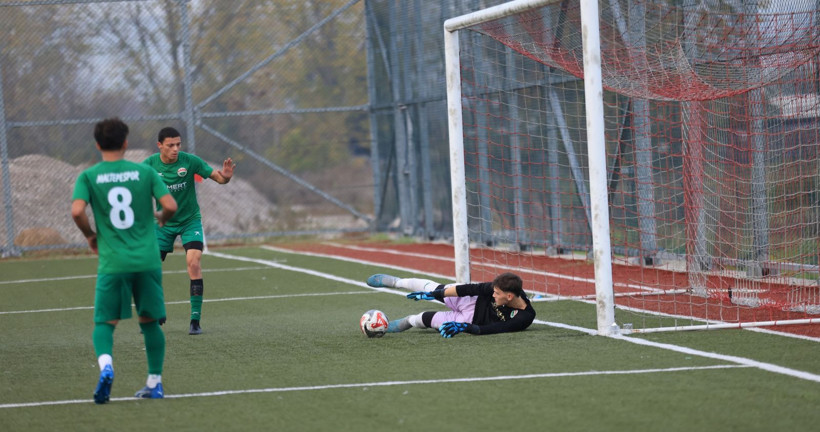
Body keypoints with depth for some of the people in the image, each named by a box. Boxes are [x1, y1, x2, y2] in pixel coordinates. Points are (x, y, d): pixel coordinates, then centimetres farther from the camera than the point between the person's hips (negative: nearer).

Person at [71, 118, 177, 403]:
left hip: (112, 262, -1)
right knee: (149, 321, 14)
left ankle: (105, 366, -25)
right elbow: (170, 205, -5)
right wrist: (161, 219, 18)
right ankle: (154, 383, 15)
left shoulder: (88, 177, 1)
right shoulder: (145, 172, 3)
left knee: (104, 323, 4)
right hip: (147, 260, 1)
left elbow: (77, 211, -13)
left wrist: (91, 236, 6)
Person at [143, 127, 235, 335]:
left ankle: (195, 320, -16)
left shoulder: (190, 161, -17)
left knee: (194, 262, -21)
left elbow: (217, 177, -15)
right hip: (163, 222, 2)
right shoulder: (149, 165, -12)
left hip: (190, 220, -2)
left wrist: (225, 176, -38)